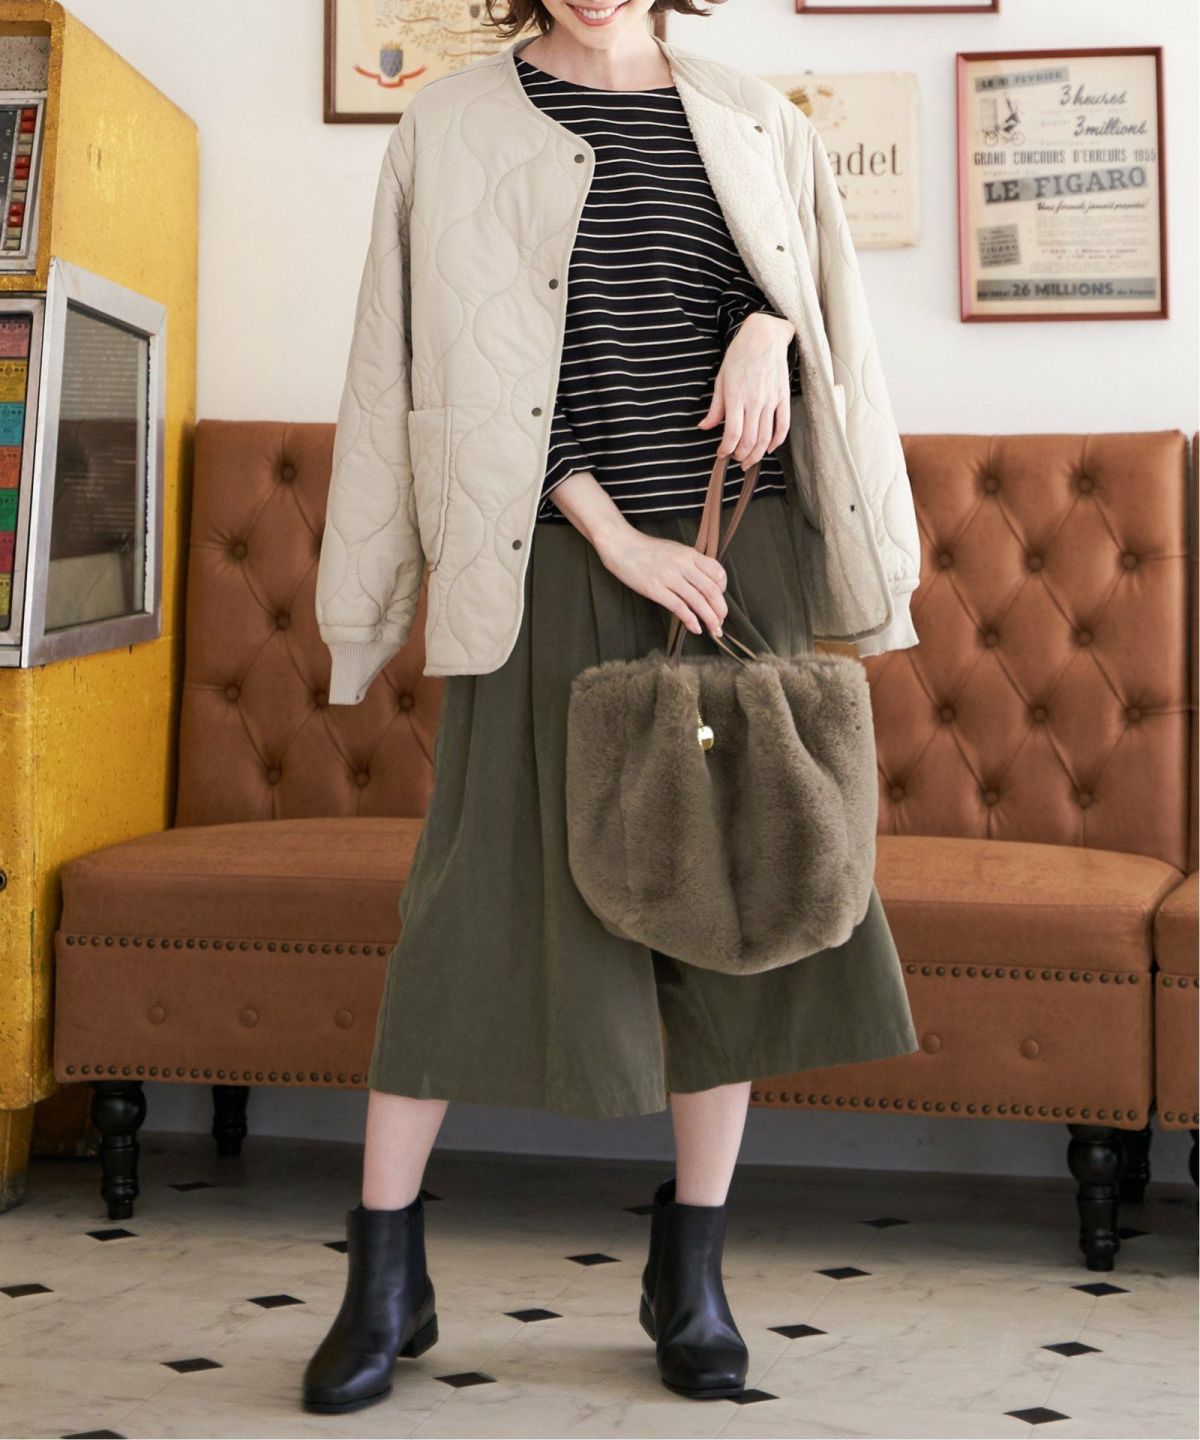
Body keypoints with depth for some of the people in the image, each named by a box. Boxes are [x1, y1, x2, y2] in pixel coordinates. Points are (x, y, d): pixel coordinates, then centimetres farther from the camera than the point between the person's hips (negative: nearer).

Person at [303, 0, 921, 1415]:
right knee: (487, 888, -4)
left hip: (734, 547, 3)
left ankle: (689, 1268, 15)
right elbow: (472, 366, -4)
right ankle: (384, 1271, 8)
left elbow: (812, 273, 21)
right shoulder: (458, 120, 3)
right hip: (554, 555, -3)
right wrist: (615, 535, -13)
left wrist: (766, 328, -4)